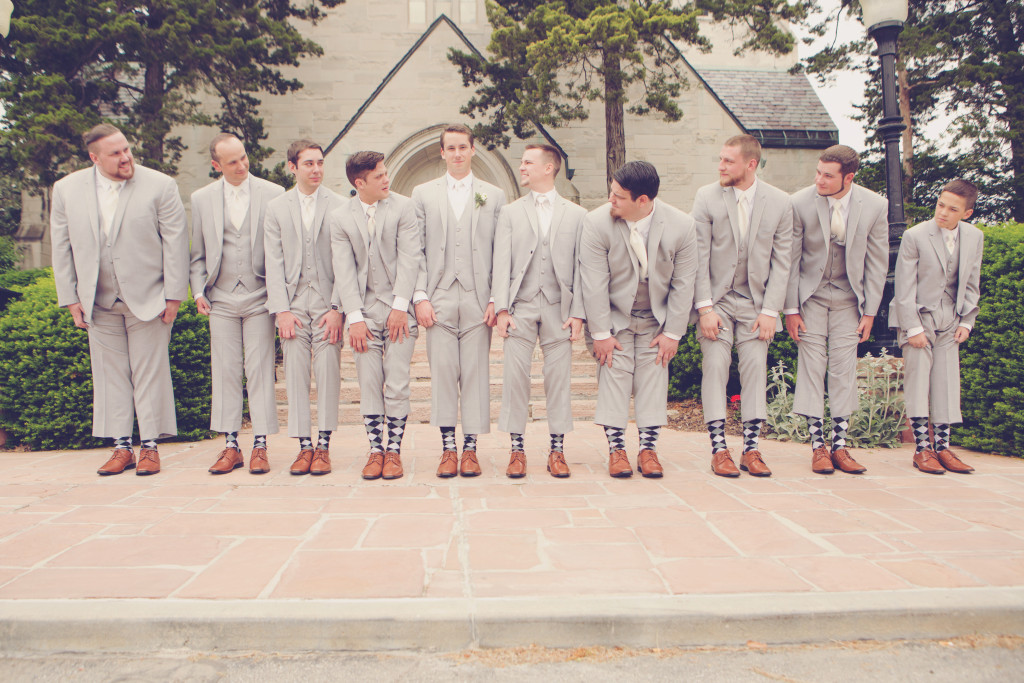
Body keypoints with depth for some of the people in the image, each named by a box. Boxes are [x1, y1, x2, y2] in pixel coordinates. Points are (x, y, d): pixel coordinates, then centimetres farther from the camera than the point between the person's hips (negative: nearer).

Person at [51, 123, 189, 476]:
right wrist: (70, 298, 4)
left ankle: (150, 447, 12)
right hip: (99, 302, 3)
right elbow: (61, 247, 8)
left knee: (149, 374, 3)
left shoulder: (160, 186, -6)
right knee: (110, 375, 8)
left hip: (148, 299, -3)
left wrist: (174, 296, -8)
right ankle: (121, 447, 18)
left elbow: (176, 243, -6)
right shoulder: (66, 189, 3)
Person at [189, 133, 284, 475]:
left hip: (260, 296, -2)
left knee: (260, 370, -1)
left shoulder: (273, 194, 0)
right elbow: (197, 253, 13)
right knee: (225, 371, 4)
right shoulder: (201, 198, 8)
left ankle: (260, 446, 6)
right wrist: (198, 292, 2)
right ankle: (231, 446, 12)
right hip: (221, 299, 2)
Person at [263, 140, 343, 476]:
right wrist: (281, 309, -4)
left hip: (328, 302, -2)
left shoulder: (339, 205, 4)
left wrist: (338, 308, -9)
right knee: (295, 372, 0)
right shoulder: (276, 208, 11)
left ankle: (323, 446, 4)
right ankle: (304, 446, 7)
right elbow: (274, 262, 6)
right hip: (292, 302, 2)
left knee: (328, 370, -5)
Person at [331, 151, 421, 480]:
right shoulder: (340, 216, 5)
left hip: (399, 308, -1)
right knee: (369, 384, 3)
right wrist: (354, 317, -8)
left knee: (397, 384, -3)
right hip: (364, 308, 2)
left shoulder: (403, 207, 1)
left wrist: (400, 306, -11)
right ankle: (375, 450, 14)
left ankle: (394, 450, 9)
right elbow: (344, 270, 0)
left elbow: (409, 258, -4)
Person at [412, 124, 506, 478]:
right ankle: (448, 448, 6)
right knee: (442, 372, -2)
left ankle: (470, 448, 8)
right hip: (438, 298, 1)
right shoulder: (423, 194, 13)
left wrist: (497, 300, -3)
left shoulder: (494, 195, 12)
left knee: (476, 372, 0)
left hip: (478, 298, 0)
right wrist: (420, 296, -3)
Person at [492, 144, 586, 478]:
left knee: (558, 378, 2)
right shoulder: (510, 212, 13)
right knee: (515, 376, -2)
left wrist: (578, 313, -3)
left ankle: (557, 450, 11)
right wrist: (502, 309, -5)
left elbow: (581, 267, 6)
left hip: (559, 307, 0)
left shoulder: (576, 214, 10)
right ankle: (517, 450, 7)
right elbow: (501, 263, 5)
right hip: (520, 305, 1)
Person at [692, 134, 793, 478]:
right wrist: (705, 307, -12)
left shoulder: (779, 202, -2)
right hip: (716, 298, -1)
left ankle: (751, 449, 8)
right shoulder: (706, 197, -4)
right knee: (715, 366, -7)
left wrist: (771, 310, -7)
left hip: (756, 301, 1)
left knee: (756, 368, -2)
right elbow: (699, 256, -6)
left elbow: (781, 261, 0)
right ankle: (719, 450, 0)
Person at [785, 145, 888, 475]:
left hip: (848, 298, 1)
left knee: (845, 368, 0)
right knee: (811, 365, -4)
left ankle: (839, 445, 9)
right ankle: (818, 445, 4)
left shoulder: (875, 206, -9)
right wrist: (791, 309, -8)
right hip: (810, 295, -1)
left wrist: (869, 311, -1)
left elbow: (877, 261, 0)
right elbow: (791, 259, -6)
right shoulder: (800, 203, -14)